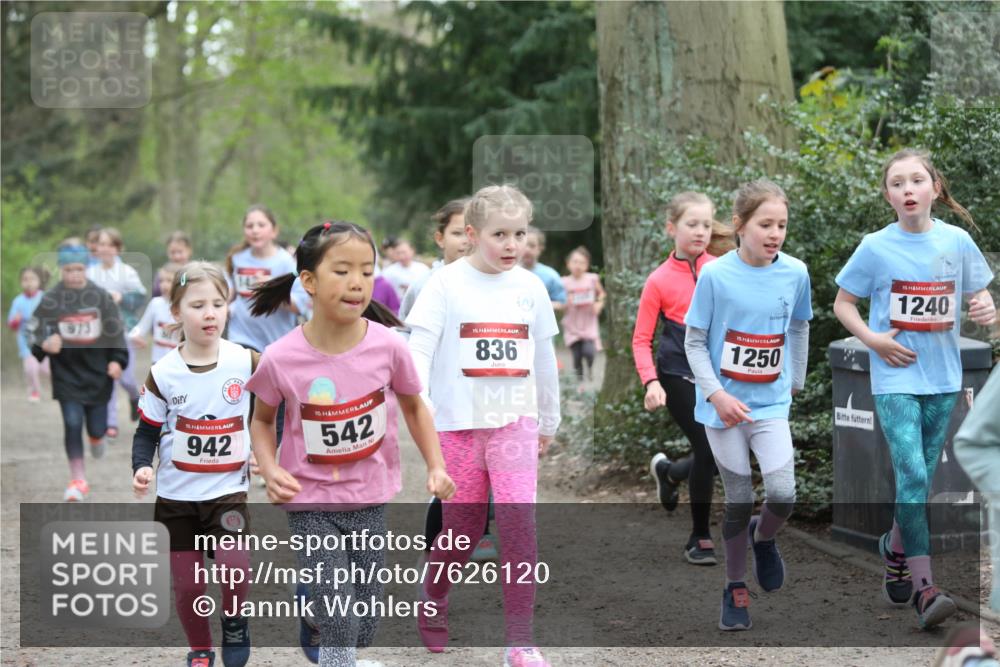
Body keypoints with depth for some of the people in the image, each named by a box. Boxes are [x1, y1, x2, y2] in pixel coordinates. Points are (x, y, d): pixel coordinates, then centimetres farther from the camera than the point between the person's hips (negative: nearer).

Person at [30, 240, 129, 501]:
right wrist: (44, 344, -24)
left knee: (97, 426, 8)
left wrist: (117, 360, -5)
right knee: (72, 423, -8)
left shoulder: (100, 297, -3)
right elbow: (36, 331, -2)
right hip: (66, 373, -1)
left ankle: (96, 438, 49)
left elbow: (115, 330, 3)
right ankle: (77, 480, 3)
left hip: (98, 372, 1)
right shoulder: (50, 300, -6)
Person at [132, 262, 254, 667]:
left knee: (234, 568, -21)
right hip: (176, 495, 1)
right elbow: (147, 431, 0)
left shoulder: (246, 362, -7)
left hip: (228, 490, -1)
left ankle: (235, 620, 11)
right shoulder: (163, 374, -7)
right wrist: (141, 467, -17)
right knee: (187, 584, 6)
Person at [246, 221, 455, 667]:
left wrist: (435, 466, -3)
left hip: (370, 500, 3)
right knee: (340, 629, -9)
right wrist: (271, 470, -13)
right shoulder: (281, 359, -17)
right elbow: (262, 420, 3)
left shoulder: (388, 346, -13)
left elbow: (413, 406, 6)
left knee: (364, 628, 11)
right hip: (311, 503, -3)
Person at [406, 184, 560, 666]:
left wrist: (549, 420, 23)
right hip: (459, 422, -2)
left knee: (518, 520, -11)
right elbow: (419, 348, -9)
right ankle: (433, 596, 36)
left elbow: (544, 358, 16)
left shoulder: (530, 287, 6)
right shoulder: (446, 284, -3)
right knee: (462, 526, 5)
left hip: (516, 420, 2)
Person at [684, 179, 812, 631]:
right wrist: (715, 393, -16)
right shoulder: (715, 275, -13)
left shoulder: (795, 273, -5)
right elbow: (694, 340, -7)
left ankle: (763, 538, 22)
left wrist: (795, 381, 16)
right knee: (739, 500, 4)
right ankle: (735, 588, 24)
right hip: (724, 404, -2)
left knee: (783, 496, -13)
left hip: (771, 403, 2)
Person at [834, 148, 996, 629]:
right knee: (912, 475, -15)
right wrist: (872, 339, -13)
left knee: (922, 479, 13)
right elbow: (842, 304, 4)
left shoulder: (956, 241, 0)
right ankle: (923, 587, -15)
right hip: (895, 378, -3)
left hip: (942, 377, 3)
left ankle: (895, 548, 39)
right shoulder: (876, 247, -6)